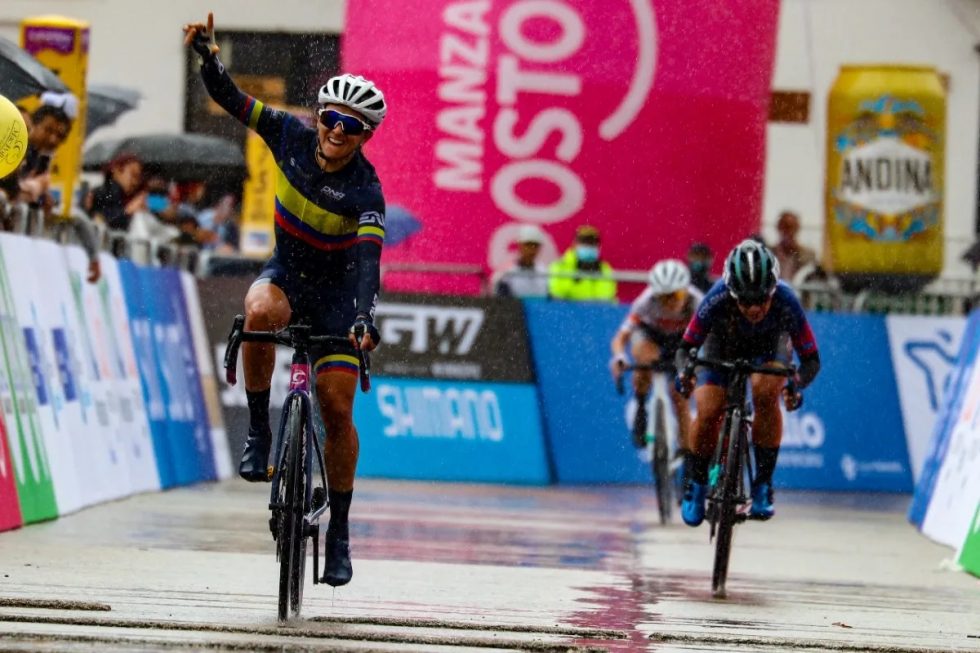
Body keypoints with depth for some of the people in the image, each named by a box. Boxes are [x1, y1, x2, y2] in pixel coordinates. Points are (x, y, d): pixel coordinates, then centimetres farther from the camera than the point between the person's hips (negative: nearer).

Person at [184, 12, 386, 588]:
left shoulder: (366, 191, -24)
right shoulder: (293, 137, -13)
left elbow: (368, 258, -38)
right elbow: (233, 100, -8)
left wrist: (365, 318, -53)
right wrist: (207, 55, -27)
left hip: (337, 291, -2)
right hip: (287, 273, 2)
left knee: (337, 408, -10)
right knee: (260, 314, -36)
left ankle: (339, 531, 6)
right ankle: (259, 433, -19)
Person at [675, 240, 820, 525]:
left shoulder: (785, 302, -37)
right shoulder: (717, 300, -38)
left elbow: (810, 359, -29)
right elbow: (686, 347, -27)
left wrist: (796, 386, -50)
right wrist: (684, 373, -50)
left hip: (769, 344, 0)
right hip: (723, 344, 1)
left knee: (765, 395, -30)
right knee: (708, 413, -18)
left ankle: (763, 486, -17)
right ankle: (696, 484, 10)